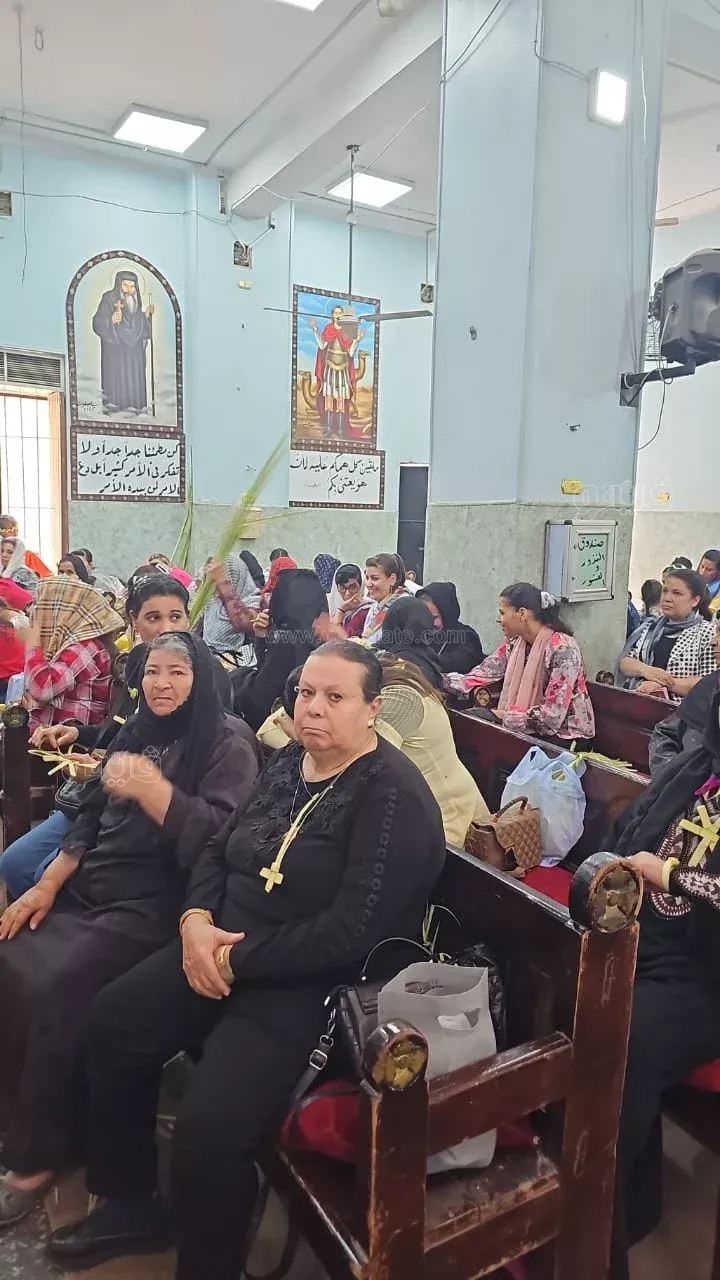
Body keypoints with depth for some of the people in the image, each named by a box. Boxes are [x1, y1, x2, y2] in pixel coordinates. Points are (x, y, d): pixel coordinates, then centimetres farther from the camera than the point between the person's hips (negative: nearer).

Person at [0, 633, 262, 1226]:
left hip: (153, 904, -7)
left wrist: (152, 789, -26)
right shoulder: (138, 733, 15)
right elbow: (91, 818, 15)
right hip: (86, 888, 7)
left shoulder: (228, 745, -7)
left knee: (53, 992, -22)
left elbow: (218, 843, -18)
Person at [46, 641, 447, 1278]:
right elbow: (220, 851, 12)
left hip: (311, 984, -8)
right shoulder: (287, 762, 7)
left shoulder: (394, 796, -19)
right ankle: (132, 1204, 25)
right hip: (222, 948, 9)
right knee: (111, 1023, 3)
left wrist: (236, 960, -18)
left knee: (207, 1127, -21)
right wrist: (197, 921, -8)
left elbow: (349, 934, -25)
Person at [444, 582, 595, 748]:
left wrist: (506, 716, -18)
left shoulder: (563, 649, -22)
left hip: (566, 737, -6)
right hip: (535, 730, 6)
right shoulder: (514, 642, 0)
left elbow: (553, 714, -25)